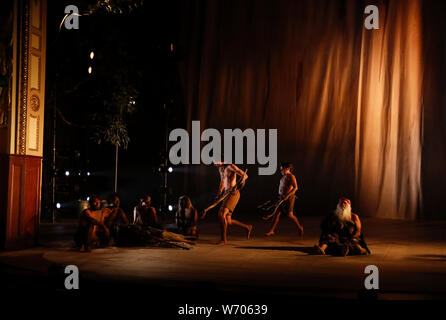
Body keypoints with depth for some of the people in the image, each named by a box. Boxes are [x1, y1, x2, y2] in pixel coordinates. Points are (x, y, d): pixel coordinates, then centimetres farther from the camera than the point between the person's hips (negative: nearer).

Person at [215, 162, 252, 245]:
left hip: (233, 194, -9)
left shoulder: (230, 166, -10)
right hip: (227, 195, 9)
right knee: (228, 222, 5)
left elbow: (245, 175, -15)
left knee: (221, 214, -22)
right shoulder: (220, 168, 17)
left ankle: (224, 239, -13)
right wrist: (218, 195, 30)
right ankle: (247, 227, 27)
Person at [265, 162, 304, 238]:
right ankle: (271, 231, 4)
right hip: (282, 197, 9)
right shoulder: (284, 176, 13)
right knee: (277, 213, 4)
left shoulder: (291, 176, -14)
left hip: (288, 198, -8)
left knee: (289, 214, -1)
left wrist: (287, 196, -25)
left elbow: (295, 188, -20)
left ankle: (300, 228, 20)